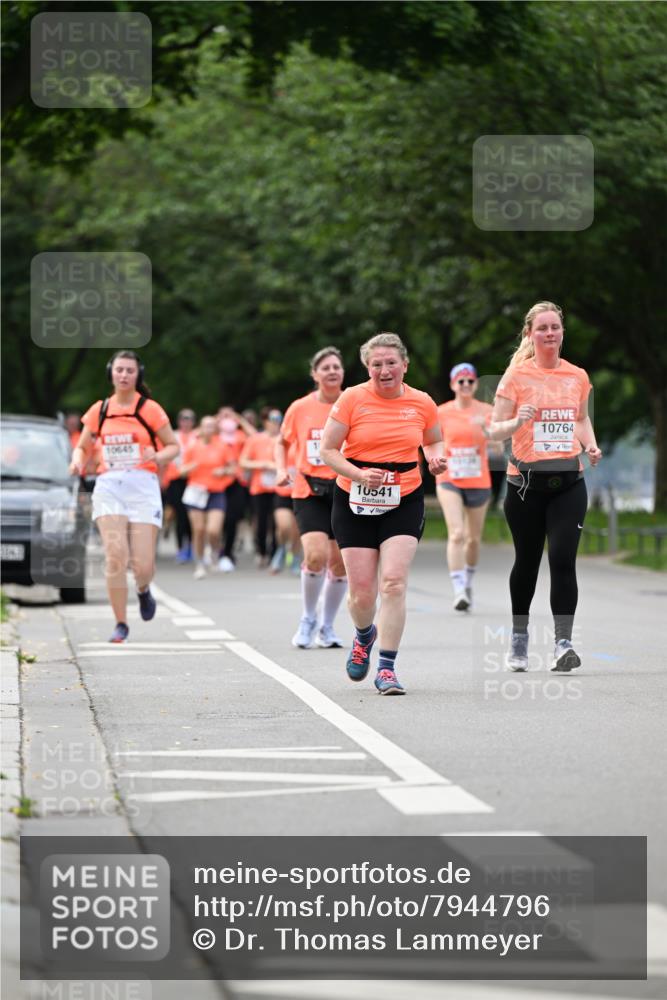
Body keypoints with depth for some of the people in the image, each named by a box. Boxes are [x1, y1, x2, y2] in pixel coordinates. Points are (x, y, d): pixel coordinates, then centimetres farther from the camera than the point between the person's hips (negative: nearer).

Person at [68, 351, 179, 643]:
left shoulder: (149, 409, 0)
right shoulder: (99, 410, 8)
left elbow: (173, 446, 6)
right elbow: (82, 446, 19)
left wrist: (158, 456, -16)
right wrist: (78, 460, -3)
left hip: (143, 487, -1)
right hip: (109, 487, 2)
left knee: (142, 564, -8)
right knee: (115, 555, -17)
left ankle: (143, 590, 32)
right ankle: (120, 624, -5)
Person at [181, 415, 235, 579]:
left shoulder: (222, 446, 2)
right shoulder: (192, 446, 3)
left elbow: (232, 469, 8)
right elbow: (183, 470, 8)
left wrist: (224, 471, -12)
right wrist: (190, 468, -14)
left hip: (217, 493, -1)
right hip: (196, 491, 1)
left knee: (214, 531, -14)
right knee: (199, 530, -2)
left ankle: (216, 553, 19)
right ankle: (200, 565, 14)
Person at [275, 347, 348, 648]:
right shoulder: (300, 408, 1)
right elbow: (282, 442, 17)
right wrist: (282, 469, 0)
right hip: (309, 491, -1)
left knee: (340, 563, 3)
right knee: (316, 555, -18)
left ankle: (327, 626, 22)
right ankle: (308, 619, 4)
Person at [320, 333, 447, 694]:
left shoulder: (422, 403, 1)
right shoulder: (353, 399, -6)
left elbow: (434, 441, 20)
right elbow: (327, 450, -4)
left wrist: (436, 458, -3)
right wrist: (359, 475, -19)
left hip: (404, 502, 1)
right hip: (355, 503, -1)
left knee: (393, 582, -15)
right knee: (362, 592, 0)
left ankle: (386, 669, -9)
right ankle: (364, 636, 36)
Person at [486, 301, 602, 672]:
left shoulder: (578, 376, 8)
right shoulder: (517, 375, -2)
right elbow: (494, 430, -3)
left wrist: (591, 445, 6)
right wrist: (517, 421, -23)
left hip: (568, 481, 1)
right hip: (527, 481, -1)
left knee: (563, 559, -12)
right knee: (527, 561, 9)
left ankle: (563, 642, -16)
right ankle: (519, 636, 28)